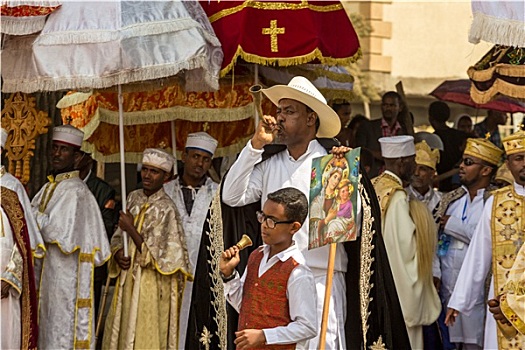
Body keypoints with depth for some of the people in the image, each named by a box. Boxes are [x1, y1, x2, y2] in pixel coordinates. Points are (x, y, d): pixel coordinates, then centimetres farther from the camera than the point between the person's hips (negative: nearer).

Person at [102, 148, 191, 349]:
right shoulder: (133, 199, 6)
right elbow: (118, 237, 16)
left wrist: (131, 229, -15)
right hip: (128, 282, 7)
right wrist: (118, 254, -5)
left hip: (153, 288, -7)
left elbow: (156, 256, -16)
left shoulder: (166, 209, -15)